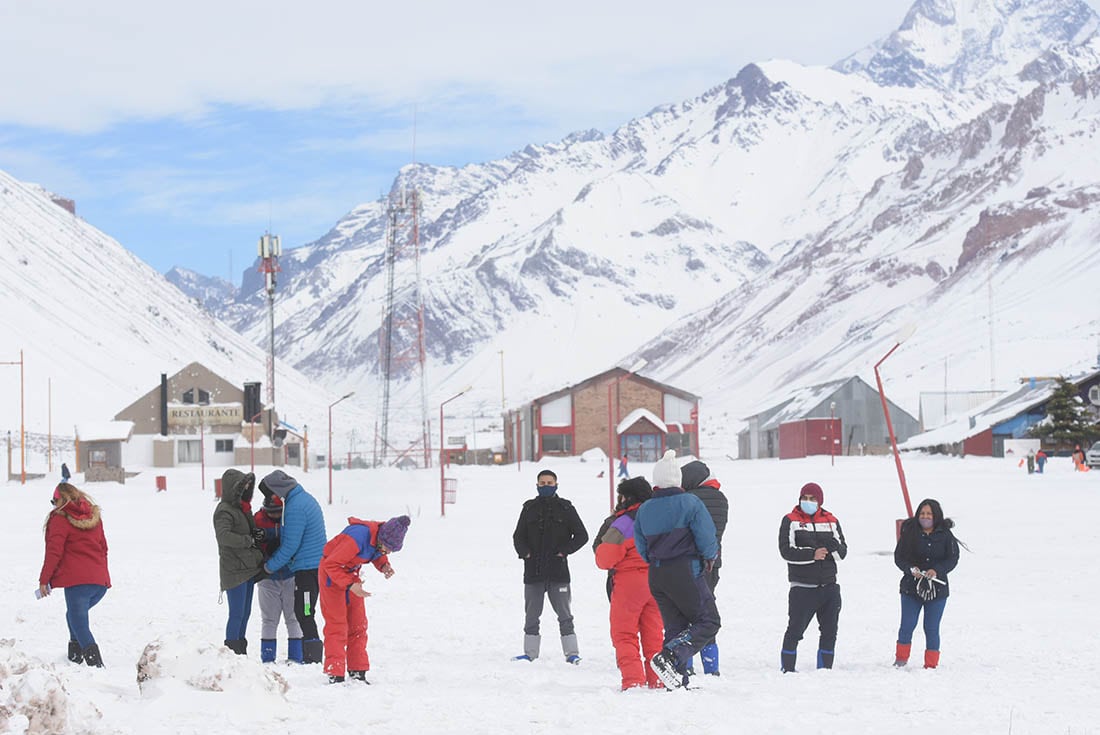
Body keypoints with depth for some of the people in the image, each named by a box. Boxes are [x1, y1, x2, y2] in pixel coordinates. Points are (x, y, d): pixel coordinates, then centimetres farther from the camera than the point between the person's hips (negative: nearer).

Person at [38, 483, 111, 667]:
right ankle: (75, 654, 33)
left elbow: (54, 552, -8)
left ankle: (96, 664, -26)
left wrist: (44, 580, -2)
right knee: (75, 615, 29)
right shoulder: (94, 517, 18)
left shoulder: (60, 519, -2)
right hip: (100, 581, 7)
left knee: (79, 623, -8)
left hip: (77, 582, -7)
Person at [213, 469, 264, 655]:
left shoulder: (242, 508, 15)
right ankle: (232, 652, -3)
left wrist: (258, 535, 7)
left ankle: (241, 652, 22)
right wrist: (248, 540, -22)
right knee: (237, 613, -8)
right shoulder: (225, 511, -14)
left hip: (248, 568, 9)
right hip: (234, 570, -9)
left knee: (245, 612, 14)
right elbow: (223, 536, -29)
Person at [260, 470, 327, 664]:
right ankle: (312, 655, 19)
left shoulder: (295, 507, -19)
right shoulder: (306, 498, 12)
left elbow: (290, 545, -18)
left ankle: (313, 656, -3)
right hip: (317, 564, 10)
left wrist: (270, 566, -5)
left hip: (307, 566, -10)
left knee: (303, 612, -5)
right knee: (303, 612, 15)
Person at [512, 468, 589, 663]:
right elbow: (518, 536, 14)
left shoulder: (565, 508, 3)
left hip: (558, 570, -3)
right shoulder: (529, 508, 9)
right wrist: (524, 552, -4)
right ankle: (530, 652, 14)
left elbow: (582, 535, 5)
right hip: (533, 571, 3)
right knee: (531, 615, 7)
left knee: (564, 615, -2)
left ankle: (572, 652, 1)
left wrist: (565, 550, -7)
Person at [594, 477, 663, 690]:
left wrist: (605, 541, 7)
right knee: (654, 634, 13)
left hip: (629, 582, -6)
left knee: (624, 634, 2)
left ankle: (633, 680, -9)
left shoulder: (622, 525, -13)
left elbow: (604, 559, -13)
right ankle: (657, 679, 10)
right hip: (656, 583, 6)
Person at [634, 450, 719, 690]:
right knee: (709, 621, 0)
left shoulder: (644, 509, 7)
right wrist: (710, 557, 9)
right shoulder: (689, 502, -9)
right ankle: (668, 656, -20)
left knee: (675, 626, 13)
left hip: (656, 575, 6)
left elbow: (642, 547, 11)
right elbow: (707, 536, -11)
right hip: (686, 572, -6)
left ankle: (678, 681, 7)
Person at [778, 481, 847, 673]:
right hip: (802, 587, -4)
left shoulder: (831, 521, 11)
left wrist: (831, 547, -16)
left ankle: (825, 669, 17)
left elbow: (843, 551, 6)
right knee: (795, 630, -6)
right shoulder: (790, 521, 0)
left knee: (829, 631, 8)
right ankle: (787, 668, 3)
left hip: (829, 587, 4)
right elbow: (786, 551, -12)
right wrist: (812, 554, -21)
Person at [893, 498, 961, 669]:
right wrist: (910, 569, -19)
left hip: (937, 589, 0)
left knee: (931, 629, 2)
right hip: (911, 587, 0)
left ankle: (931, 664, 11)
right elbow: (899, 557, 0)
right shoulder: (909, 532, 1)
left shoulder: (945, 535, 1)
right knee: (907, 626, -2)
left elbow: (953, 558, -2)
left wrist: (937, 570, -19)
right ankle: (900, 660, 15)